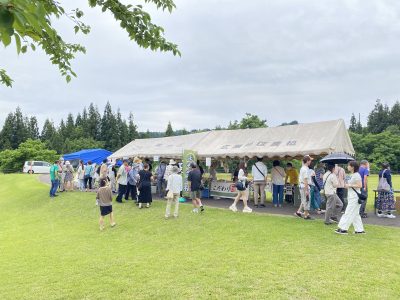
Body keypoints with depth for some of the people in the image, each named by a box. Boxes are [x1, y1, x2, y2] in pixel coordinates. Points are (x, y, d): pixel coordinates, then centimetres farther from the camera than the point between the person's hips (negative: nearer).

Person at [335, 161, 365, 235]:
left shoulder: (356, 175, -15)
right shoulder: (352, 175, 14)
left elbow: (360, 185, -22)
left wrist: (349, 185, -17)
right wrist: (347, 185, 8)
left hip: (355, 197, -10)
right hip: (352, 197, 10)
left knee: (349, 213, -7)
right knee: (355, 214, 13)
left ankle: (343, 229, -4)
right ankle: (360, 230, 18)